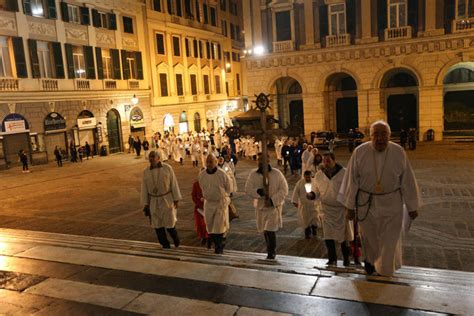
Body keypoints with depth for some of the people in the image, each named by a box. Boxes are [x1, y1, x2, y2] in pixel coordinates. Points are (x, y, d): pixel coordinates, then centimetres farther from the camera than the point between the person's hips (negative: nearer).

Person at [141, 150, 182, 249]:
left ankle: (175, 237, 28)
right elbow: (144, 189, 2)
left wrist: (176, 200, -7)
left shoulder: (167, 168, -8)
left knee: (169, 224, -3)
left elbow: (174, 184, -5)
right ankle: (165, 245, 20)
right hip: (154, 202, 2)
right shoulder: (146, 172, -2)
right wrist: (145, 204, 0)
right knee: (158, 225, 4)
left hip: (167, 200, -2)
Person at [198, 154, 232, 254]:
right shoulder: (202, 174, -4)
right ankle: (218, 244, 26)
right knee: (210, 226, 8)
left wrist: (221, 197, 6)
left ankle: (219, 247, 11)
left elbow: (228, 188, -1)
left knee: (219, 226, -5)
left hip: (221, 202, -4)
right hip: (208, 203, 4)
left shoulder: (222, 174, -15)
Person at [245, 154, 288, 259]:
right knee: (264, 230, 14)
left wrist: (272, 200, -20)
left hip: (274, 206, -3)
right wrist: (258, 191, -24)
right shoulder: (253, 174, -4)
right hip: (260, 205, 3)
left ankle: (272, 252, 10)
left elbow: (284, 190, -10)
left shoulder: (277, 173, -11)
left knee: (270, 229, -11)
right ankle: (270, 249, 37)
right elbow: (248, 189, -4)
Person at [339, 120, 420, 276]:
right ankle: (370, 259, 51)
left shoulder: (399, 152, -13)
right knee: (369, 237, 20)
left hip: (391, 203, 0)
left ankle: (385, 270, 34)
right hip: (366, 202, 0)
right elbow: (352, 180, -8)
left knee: (389, 240, 7)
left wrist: (412, 207, 0)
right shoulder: (359, 152, -15)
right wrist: (350, 206, -4)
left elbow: (407, 181, -5)